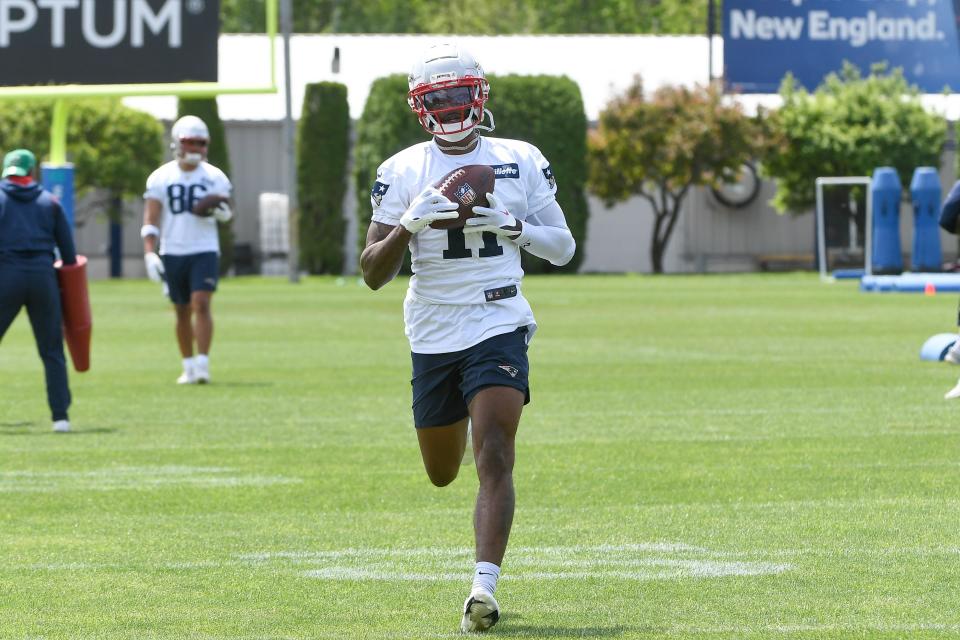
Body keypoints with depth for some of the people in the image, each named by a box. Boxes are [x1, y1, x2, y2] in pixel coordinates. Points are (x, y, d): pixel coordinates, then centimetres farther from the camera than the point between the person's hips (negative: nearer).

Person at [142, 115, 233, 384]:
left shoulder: (214, 177, 2)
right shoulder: (161, 178, 1)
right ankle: (188, 365, 19)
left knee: (201, 304, -16)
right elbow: (151, 219, -1)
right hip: (172, 253, 1)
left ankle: (203, 365, -17)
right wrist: (149, 253, -12)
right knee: (182, 311, 8)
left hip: (204, 251, -1)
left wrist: (223, 213, -15)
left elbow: (226, 212, 10)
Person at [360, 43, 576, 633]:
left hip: (499, 326, -2)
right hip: (432, 336, 2)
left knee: (494, 458, -18)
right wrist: (408, 224, -22)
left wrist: (513, 226, -13)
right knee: (442, 473, 16)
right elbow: (373, 274, -4)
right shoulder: (403, 172, 0)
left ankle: (485, 585, -22)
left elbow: (564, 248, 6)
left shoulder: (521, 162, 2)